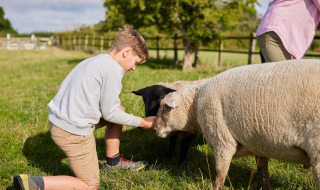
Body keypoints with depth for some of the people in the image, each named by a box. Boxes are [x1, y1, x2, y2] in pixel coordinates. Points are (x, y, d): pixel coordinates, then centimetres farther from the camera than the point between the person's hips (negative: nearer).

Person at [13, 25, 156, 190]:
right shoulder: (113, 69, -15)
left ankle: (113, 161, 30)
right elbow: (109, 113, -11)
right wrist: (143, 123, -1)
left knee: (119, 109, 20)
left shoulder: (94, 61, 12)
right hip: (73, 132, -10)